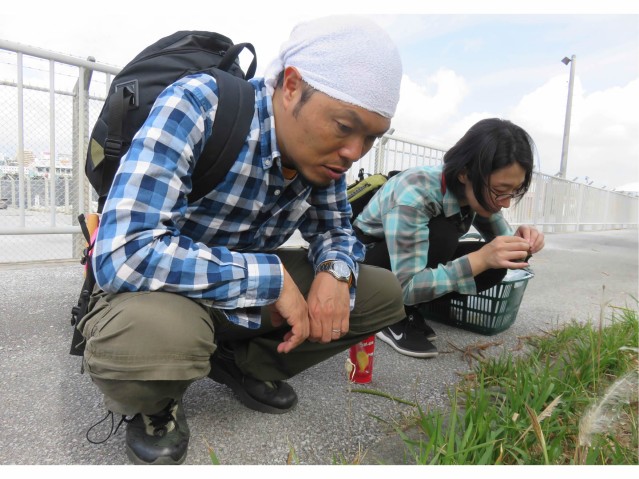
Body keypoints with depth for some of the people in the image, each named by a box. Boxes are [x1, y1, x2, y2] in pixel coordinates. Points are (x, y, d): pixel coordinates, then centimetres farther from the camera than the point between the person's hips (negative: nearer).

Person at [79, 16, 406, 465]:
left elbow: (335, 228, 4)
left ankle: (243, 362, 10)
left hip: (255, 284, 6)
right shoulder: (196, 105, -27)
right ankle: (152, 403, -1)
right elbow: (122, 253, -35)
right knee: (152, 330, -41)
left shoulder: (323, 149, -9)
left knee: (385, 293, -3)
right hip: (160, 287, -5)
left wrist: (335, 271, -20)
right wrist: (272, 277, -32)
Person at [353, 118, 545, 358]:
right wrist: (480, 259, -42)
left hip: (419, 256, 6)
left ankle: (408, 308, -1)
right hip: (363, 261, -6)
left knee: (494, 262, -16)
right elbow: (406, 287, -35)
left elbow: (501, 238, 1)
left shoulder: (477, 192, -13)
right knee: (441, 234, -33)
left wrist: (519, 241, -22)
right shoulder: (413, 193, -35)